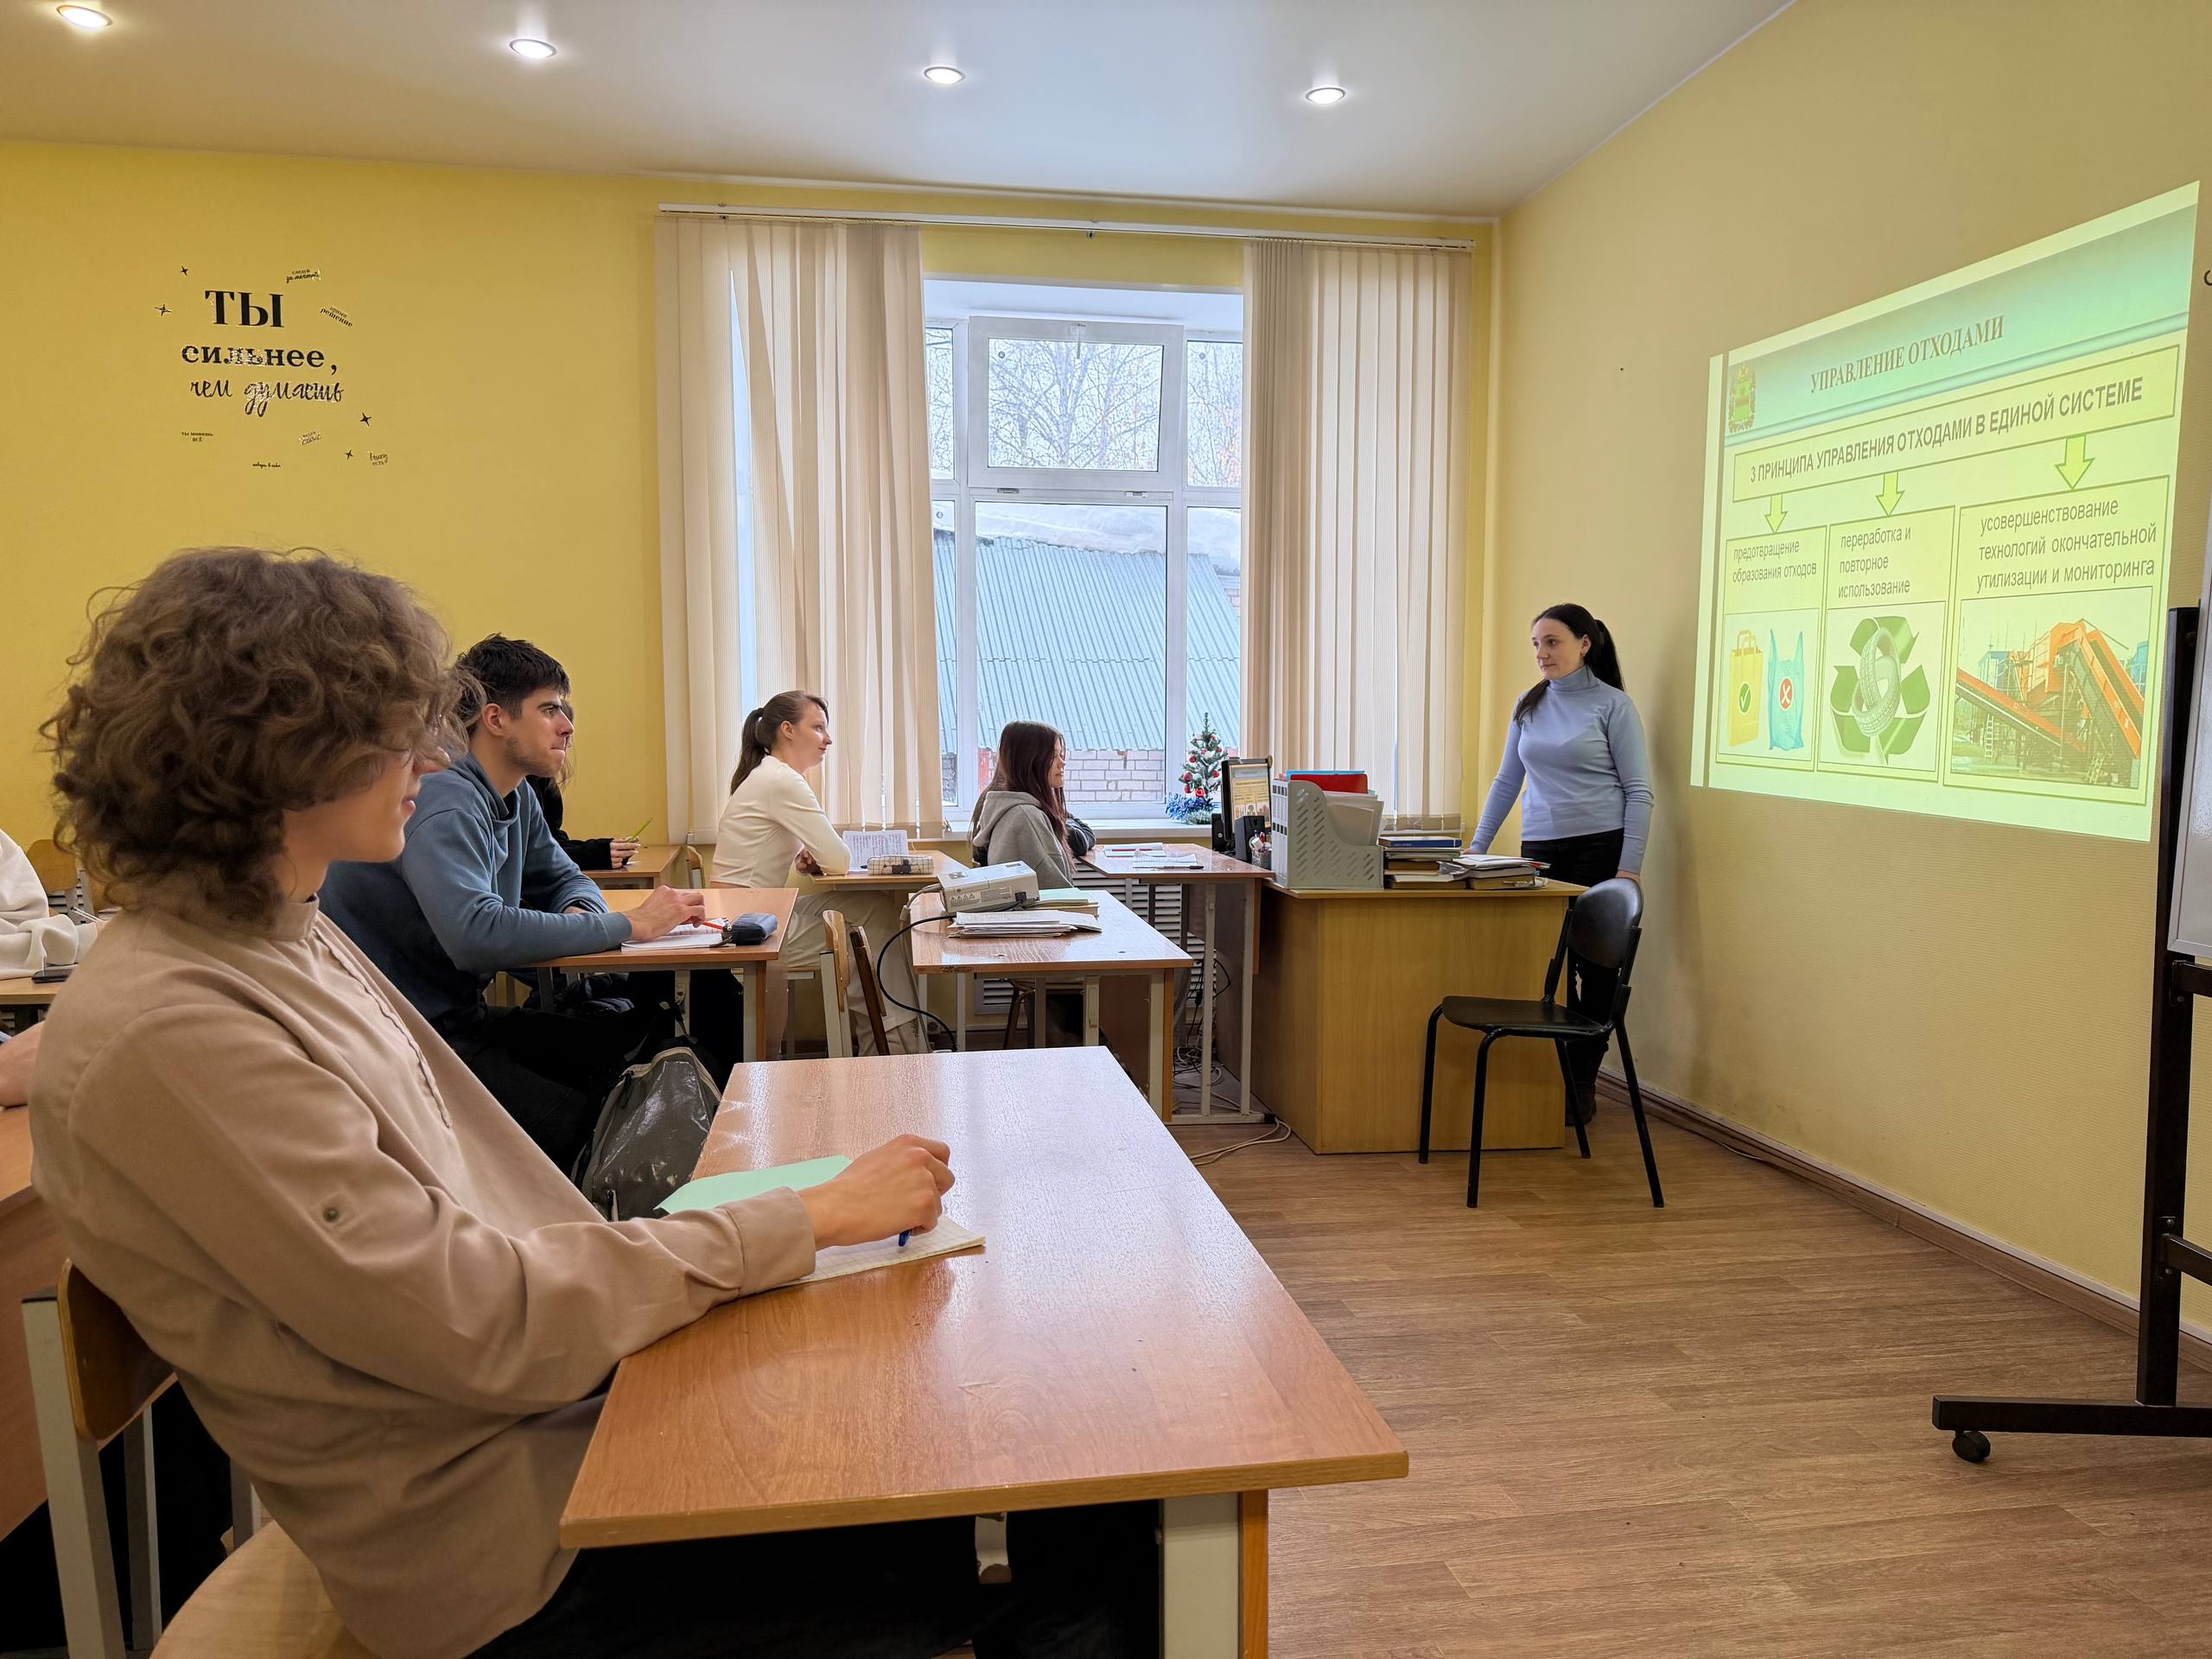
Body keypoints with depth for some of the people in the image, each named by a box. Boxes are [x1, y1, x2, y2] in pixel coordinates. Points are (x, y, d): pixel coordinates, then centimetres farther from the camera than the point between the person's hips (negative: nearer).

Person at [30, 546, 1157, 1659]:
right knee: (1082, 1539, -10)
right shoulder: (165, 1037, -20)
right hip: (512, 1539, -8)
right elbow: (486, 1331, -21)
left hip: (573, 1407, 8)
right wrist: (807, 1221, -16)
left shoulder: (288, 941, 8)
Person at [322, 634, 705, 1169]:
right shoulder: (445, 802, -21)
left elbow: (564, 880, 20)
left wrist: (578, 911, -8)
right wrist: (628, 926, -28)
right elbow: (475, 934, -35)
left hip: (461, 1016, 10)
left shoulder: (516, 798, 9)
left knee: (641, 1035, -5)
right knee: (585, 1126, -25)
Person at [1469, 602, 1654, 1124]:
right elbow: (1507, 781, 16)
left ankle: (1581, 1083, 11)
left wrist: (1629, 868, -11)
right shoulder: (1529, 706, 12)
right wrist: (1477, 848, 11)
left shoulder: (1613, 705, -2)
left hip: (1600, 848, -4)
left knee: (1598, 968, 2)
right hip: (1540, 850, 4)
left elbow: (1639, 791, -4)